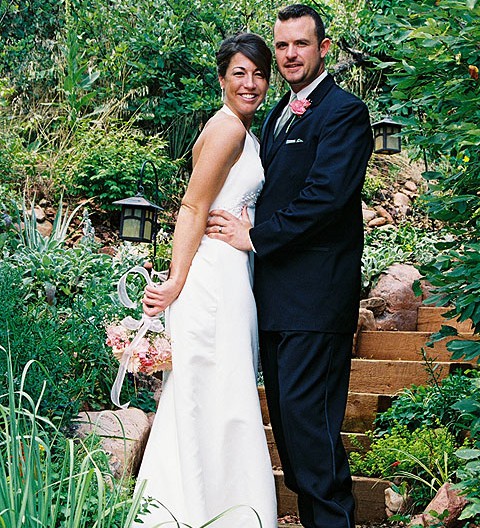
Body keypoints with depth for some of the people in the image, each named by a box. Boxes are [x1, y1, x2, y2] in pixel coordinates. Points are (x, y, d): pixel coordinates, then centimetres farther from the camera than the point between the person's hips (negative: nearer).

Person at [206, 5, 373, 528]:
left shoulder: (344, 112, -8)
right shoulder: (276, 116, 19)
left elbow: (326, 195, -19)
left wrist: (256, 236, -13)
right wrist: (245, 226, -1)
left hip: (315, 294, -9)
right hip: (276, 292, 9)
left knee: (306, 412, -8)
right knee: (283, 411, 13)